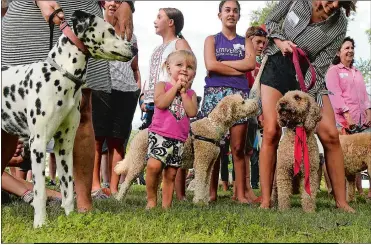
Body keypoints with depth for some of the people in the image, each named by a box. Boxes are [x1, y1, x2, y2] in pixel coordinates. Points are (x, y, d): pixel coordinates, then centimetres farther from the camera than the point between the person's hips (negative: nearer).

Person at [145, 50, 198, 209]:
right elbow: (160, 103, -14)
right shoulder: (162, 85, 6)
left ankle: (166, 205, 15)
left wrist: (183, 91, -3)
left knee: (171, 173, 6)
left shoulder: (191, 93, 15)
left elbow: (192, 112, -4)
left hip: (179, 139, 4)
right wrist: (176, 86, -6)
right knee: (154, 165, -23)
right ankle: (151, 199, -6)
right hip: (159, 134, -4)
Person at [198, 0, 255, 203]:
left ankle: (241, 193, -3)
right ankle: (212, 192, 0)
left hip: (239, 94, 1)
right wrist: (239, 70, -4)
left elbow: (250, 64, -3)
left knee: (238, 148, -3)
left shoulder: (245, 41, 16)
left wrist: (222, 63, -5)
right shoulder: (211, 40, 13)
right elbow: (210, 65, -5)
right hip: (214, 93, -1)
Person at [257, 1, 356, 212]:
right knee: (271, 132, -12)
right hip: (277, 67, 0)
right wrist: (280, 42, -15)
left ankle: (341, 201, 0)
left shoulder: (339, 25, -15)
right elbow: (271, 21, 4)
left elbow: (320, 66, -17)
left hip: (308, 75, 0)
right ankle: (266, 201, -7)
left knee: (330, 135, -10)